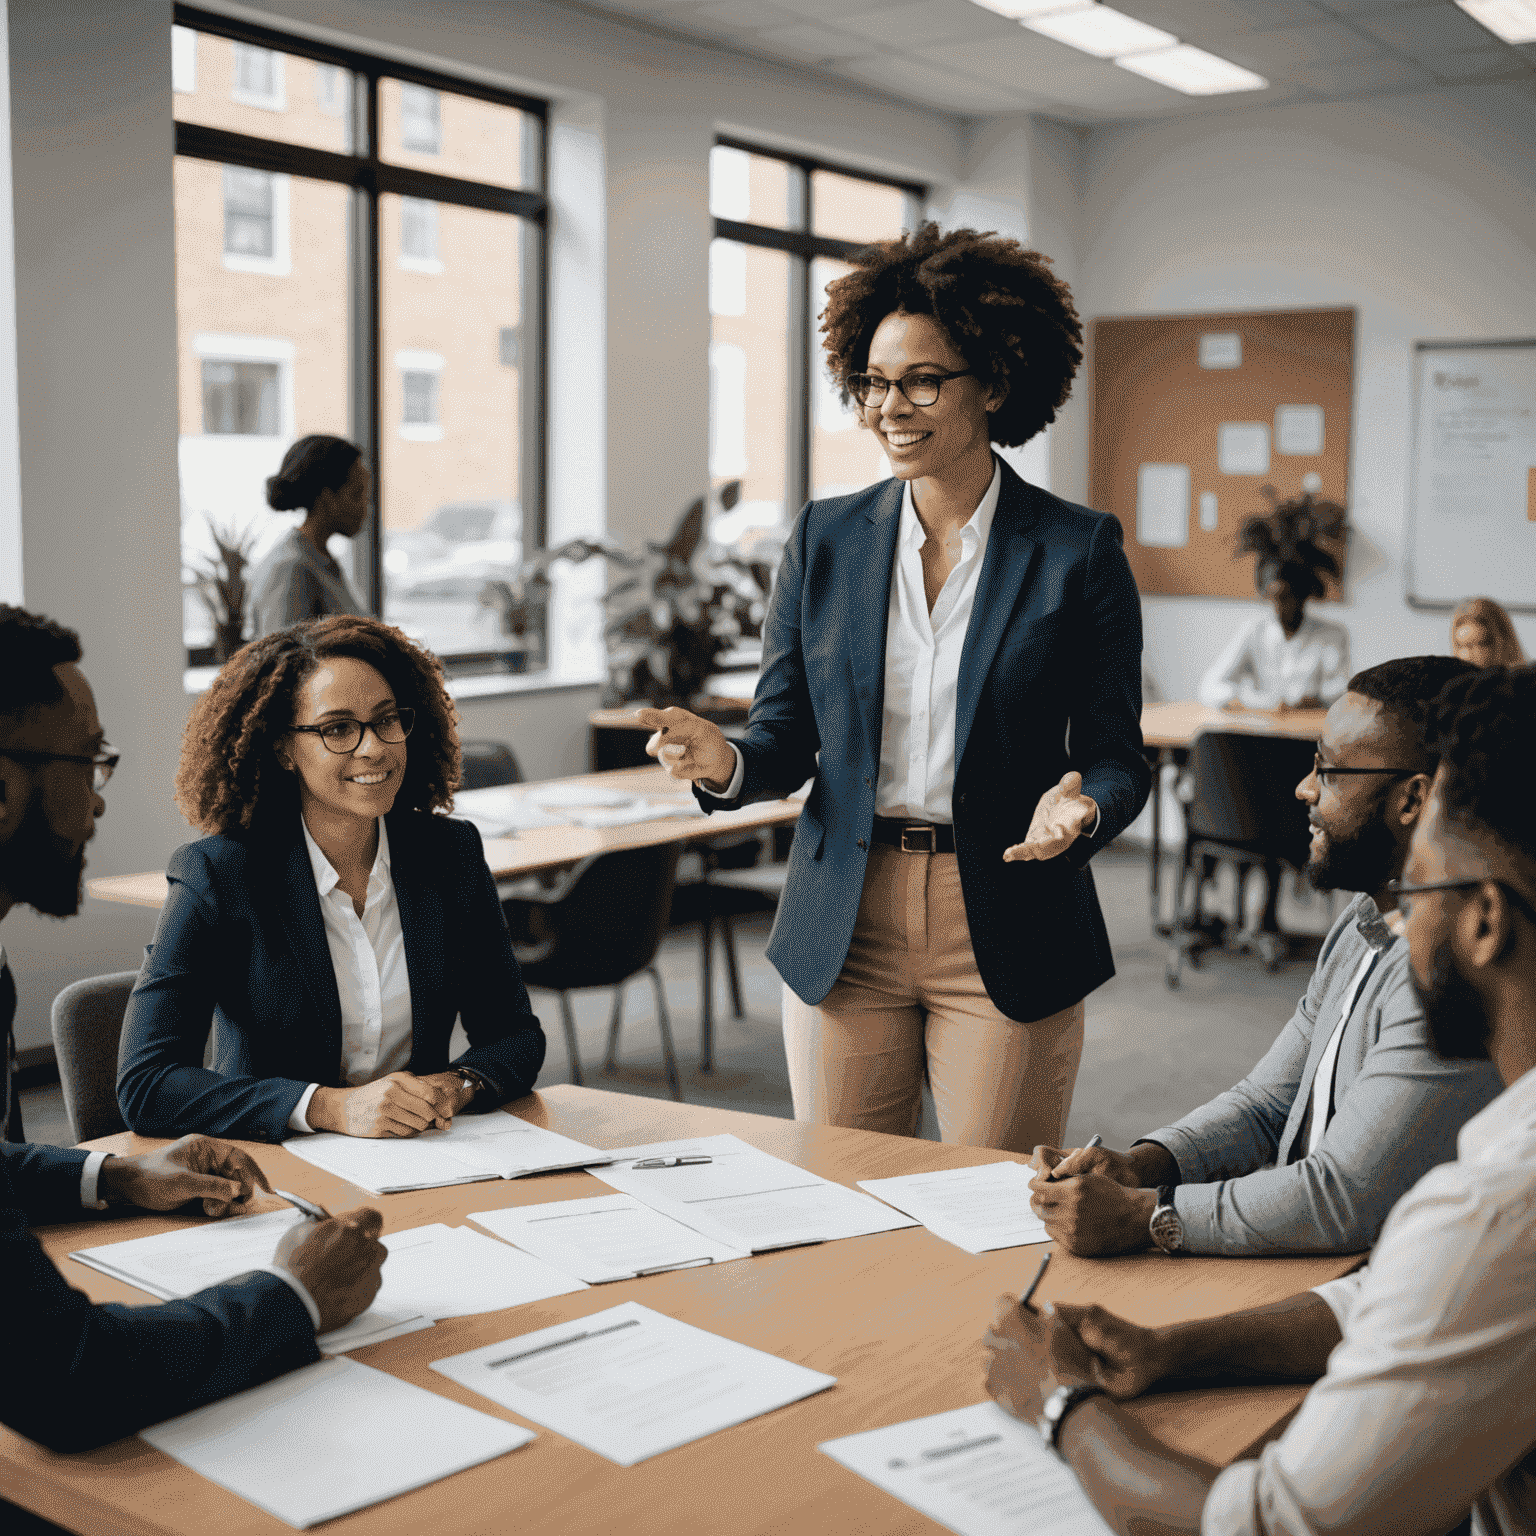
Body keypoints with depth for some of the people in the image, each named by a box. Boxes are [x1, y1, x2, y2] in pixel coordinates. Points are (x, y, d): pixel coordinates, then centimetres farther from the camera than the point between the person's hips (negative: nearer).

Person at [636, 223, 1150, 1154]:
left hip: (1006, 939, -2)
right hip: (845, 935, 2)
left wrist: (1080, 809, -23)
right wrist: (725, 761, -14)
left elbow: (1117, 757, -1)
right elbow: (786, 736, 7)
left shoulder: (1080, 550, -3)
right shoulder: (826, 539, 5)